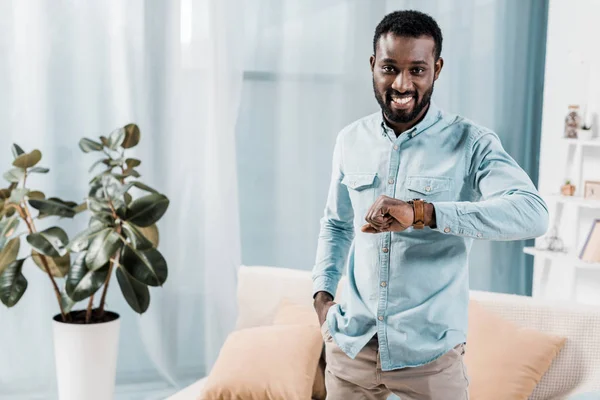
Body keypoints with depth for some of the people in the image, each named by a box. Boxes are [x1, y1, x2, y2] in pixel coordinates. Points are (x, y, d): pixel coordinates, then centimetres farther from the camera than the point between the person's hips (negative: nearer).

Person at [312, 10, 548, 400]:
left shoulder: (471, 143, -10)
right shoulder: (351, 140, 4)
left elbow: (533, 214, -26)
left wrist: (421, 213, -35)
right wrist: (322, 291, 3)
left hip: (430, 353, -3)